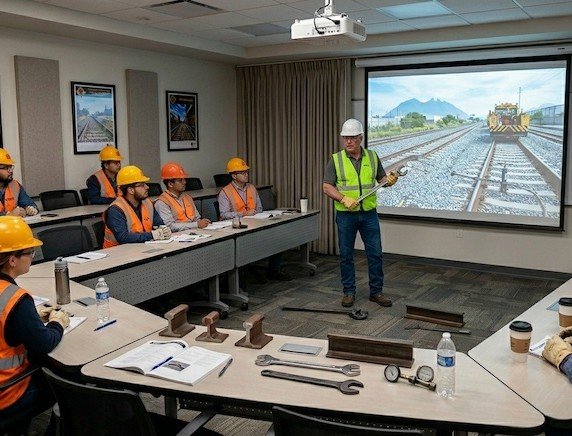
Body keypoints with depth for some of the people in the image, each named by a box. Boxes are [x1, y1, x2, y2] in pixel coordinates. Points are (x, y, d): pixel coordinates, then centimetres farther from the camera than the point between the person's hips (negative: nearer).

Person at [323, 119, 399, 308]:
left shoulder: (372, 157, 4)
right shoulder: (336, 159, -4)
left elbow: (381, 179, 13)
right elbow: (327, 186, -7)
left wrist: (389, 180, -10)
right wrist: (344, 199, -21)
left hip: (369, 214, 2)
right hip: (345, 215, -2)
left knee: (375, 253, 4)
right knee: (346, 255, 6)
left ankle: (376, 291, 17)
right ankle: (349, 292, 19)